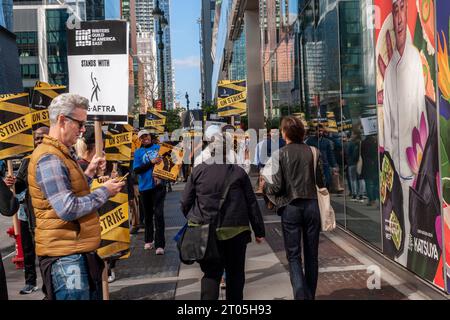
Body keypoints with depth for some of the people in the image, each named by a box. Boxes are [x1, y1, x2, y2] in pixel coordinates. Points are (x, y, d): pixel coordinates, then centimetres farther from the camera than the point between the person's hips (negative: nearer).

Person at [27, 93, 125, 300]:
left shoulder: (62, 154, 15)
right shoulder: (50, 158, -18)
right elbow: (67, 209, -25)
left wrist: (89, 173, 11)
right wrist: (104, 192, -15)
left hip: (76, 251, 10)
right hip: (65, 256, -10)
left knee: (92, 295, 18)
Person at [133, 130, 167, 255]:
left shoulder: (159, 148, 6)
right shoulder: (138, 152, 5)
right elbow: (136, 170, -6)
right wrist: (151, 162, -16)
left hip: (159, 185, -1)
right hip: (145, 187, 2)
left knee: (158, 214, -10)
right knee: (148, 214, 14)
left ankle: (160, 244, -9)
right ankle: (149, 240, 31)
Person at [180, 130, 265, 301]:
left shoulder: (198, 170, -1)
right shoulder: (239, 172, -2)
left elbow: (185, 203, 1)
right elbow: (252, 203, 0)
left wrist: (193, 221, 18)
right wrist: (259, 231, 7)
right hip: (235, 231, 0)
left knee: (211, 273, 9)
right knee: (235, 273, 15)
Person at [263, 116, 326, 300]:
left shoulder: (280, 155, -6)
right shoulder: (313, 152, 2)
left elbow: (277, 187, -9)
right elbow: (321, 183, 6)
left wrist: (265, 187, 12)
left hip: (290, 207, -3)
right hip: (311, 205, 3)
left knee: (294, 256, 3)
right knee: (312, 255, 12)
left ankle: (301, 296, -9)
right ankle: (310, 295, 23)